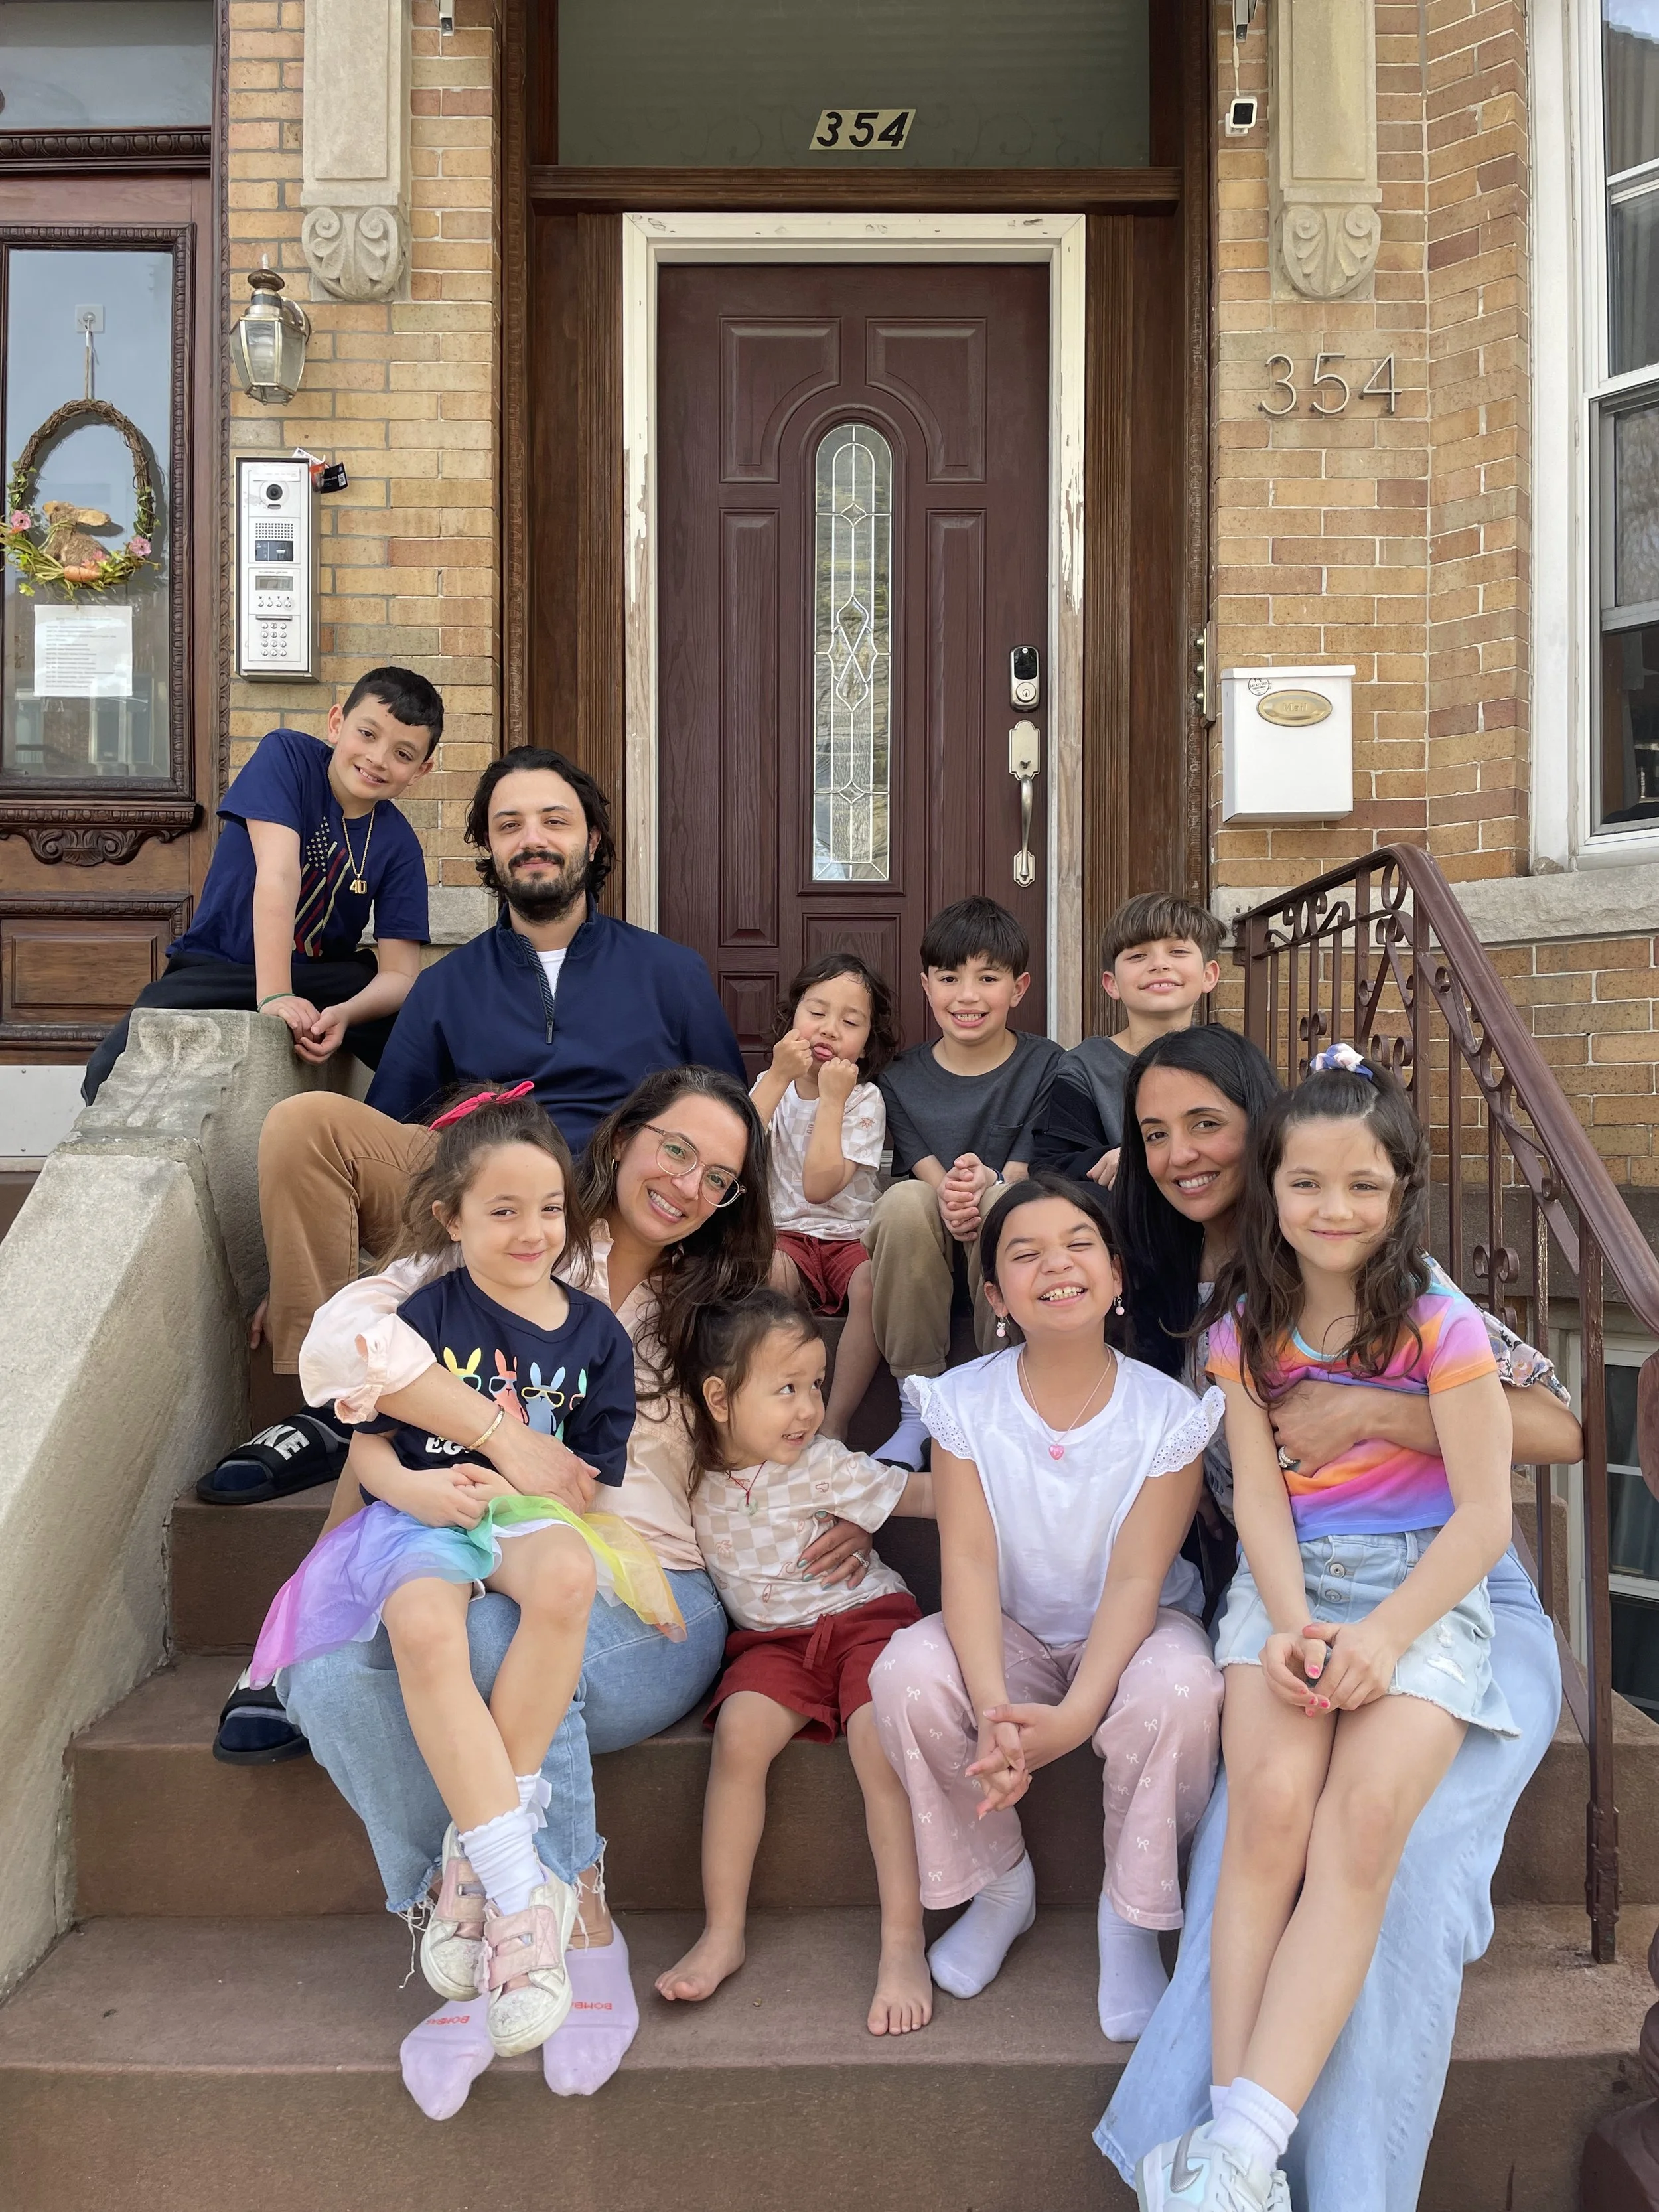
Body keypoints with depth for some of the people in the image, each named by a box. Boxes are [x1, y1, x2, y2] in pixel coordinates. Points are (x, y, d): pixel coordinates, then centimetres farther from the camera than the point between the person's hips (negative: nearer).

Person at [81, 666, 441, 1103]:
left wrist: (345, 1015, -36)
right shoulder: (286, 755, -13)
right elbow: (278, 874, -27)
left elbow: (399, 973, -13)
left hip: (326, 976, 2)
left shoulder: (399, 845, -6)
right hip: (217, 968, -2)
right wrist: (274, 996, -38)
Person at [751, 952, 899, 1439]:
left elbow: (819, 1185, -16)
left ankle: (834, 1426, -19)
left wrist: (832, 1098, -14)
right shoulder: (771, 1086, 8)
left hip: (851, 1238, -1)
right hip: (785, 1238, 1)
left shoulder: (865, 1100, -1)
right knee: (762, 1269, -35)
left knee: (876, 1281, -34)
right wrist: (778, 1076, -12)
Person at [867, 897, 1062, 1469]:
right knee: (906, 1199, -32)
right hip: (921, 1256, 2)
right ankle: (918, 1408, -21)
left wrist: (987, 1185, -34)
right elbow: (924, 1168, -9)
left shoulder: (1046, 1066, -1)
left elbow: (1031, 1169, -10)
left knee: (1005, 1200, -34)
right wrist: (949, 1193, -34)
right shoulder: (902, 1079, 4)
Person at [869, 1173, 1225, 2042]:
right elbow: (968, 1561, -16)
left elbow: (1135, 1579, -19)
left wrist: (1074, 1716, -34)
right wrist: (992, 1704, -33)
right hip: (1009, 1635, 2)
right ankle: (997, 1884, 0)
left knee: (1177, 1693, -35)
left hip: (1130, 1634, -1)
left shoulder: (1166, 1411, -13)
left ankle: (1130, 1917, -5)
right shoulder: (964, 1401, -9)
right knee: (907, 1672, -29)